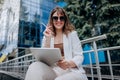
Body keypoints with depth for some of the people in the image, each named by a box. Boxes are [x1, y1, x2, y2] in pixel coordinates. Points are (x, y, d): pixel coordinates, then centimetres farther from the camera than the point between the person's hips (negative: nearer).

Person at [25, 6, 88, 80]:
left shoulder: (72, 34, 7)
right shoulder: (47, 36, 13)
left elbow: (79, 56, 0)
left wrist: (69, 64, -22)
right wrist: (48, 39, -9)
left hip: (72, 71, -2)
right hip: (53, 71, 3)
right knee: (34, 67, -27)